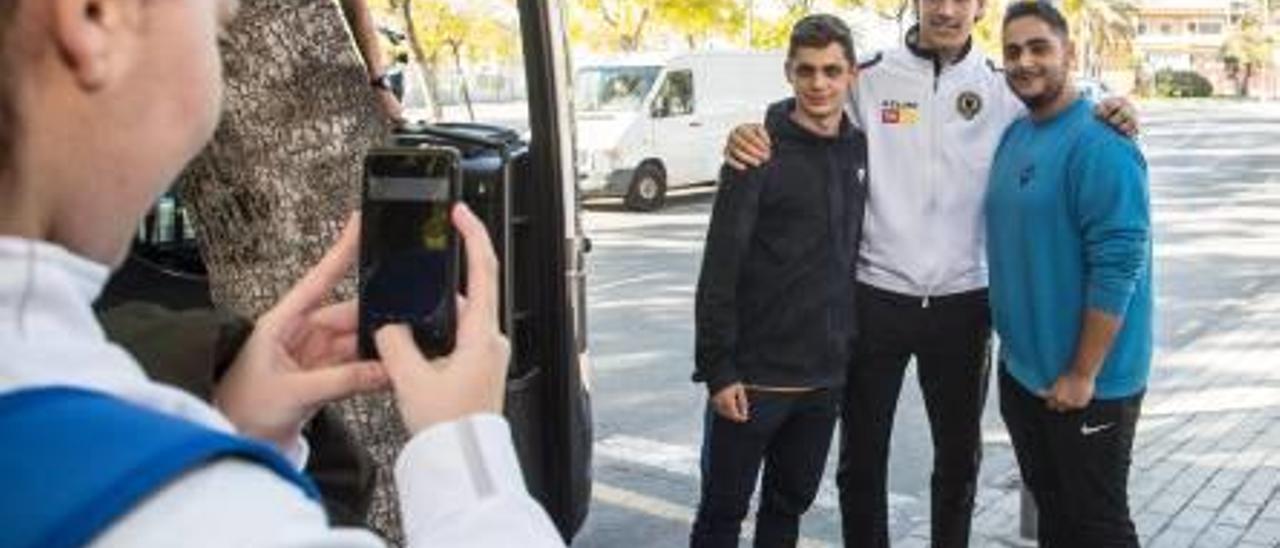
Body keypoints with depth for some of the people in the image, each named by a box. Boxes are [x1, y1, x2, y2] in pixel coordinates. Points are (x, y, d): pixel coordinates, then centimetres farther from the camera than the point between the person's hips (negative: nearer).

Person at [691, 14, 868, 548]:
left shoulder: (860, 150, 6)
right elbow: (719, 269, -13)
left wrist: (851, 350, 12)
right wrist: (718, 369, -16)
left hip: (825, 376, 5)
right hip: (755, 375, -5)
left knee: (790, 504, 17)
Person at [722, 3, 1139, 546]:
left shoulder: (1002, 89, 1)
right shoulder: (869, 78, -4)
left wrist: (1108, 119, -10)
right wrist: (748, 136, -19)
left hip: (962, 302, 2)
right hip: (874, 297, -1)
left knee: (959, 453, 17)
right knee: (861, 454, 11)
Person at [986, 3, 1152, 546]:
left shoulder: (1100, 144, -19)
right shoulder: (1014, 135, 7)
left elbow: (1117, 268, -22)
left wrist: (1083, 375, -20)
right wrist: (1010, 341, 14)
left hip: (1085, 383, -8)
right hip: (1021, 369, 8)